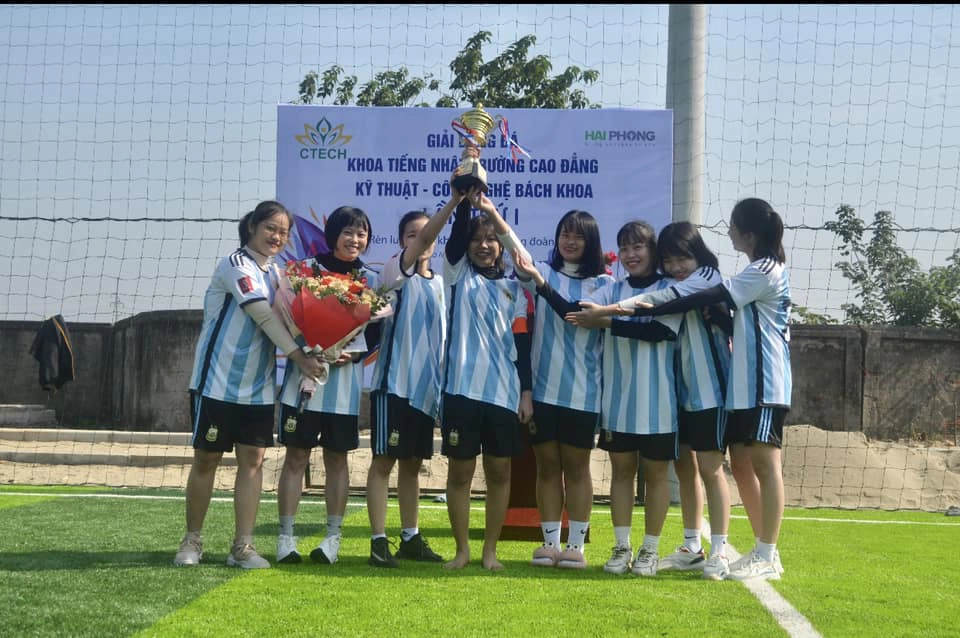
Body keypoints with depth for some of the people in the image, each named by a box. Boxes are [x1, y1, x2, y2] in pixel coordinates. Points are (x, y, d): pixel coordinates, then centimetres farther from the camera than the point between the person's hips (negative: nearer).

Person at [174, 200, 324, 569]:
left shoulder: (275, 273, 13)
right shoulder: (236, 265, -10)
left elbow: (284, 315, 11)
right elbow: (263, 315, -17)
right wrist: (298, 356, -20)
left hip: (258, 385, 6)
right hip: (218, 381, -6)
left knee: (253, 460, 0)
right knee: (206, 459, 2)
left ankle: (243, 546, 3)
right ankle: (192, 541, 15)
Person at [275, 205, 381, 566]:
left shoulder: (372, 281, 9)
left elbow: (377, 336, 9)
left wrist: (354, 354, -10)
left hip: (346, 382, 2)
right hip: (303, 376, -2)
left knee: (336, 457, 6)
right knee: (296, 455, 0)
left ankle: (333, 537, 12)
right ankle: (286, 536, 4)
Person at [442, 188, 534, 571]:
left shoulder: (514, 289, 13)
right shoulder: (459, 274, 10)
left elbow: (523, 342, 9)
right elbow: (457, 233, -9)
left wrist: (527, 391, 1)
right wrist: (467, 200, -26)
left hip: (505, 392, 2)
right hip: (462, 387, -2)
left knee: (499, 471, 5)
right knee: (460, 471, 2)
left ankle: (490, 550, 14)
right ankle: (462, 549, 12)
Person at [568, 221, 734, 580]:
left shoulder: (708, 277, -8)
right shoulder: (673, 289, 15)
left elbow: (659, 300, -18)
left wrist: (605, 311, -24)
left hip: (710, 388, -7)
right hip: (682, 389, 8)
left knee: (709, 469, -7)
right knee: (684, 466, 10)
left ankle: (719, 552, -2)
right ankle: (691, 549, 18)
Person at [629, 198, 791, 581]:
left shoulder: (765, 270, -12)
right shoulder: (759, 270, 18)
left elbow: (708, 299, -18)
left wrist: (647, 311, -19)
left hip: (764, 385, -10)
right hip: (743, 385, 10)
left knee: (764, 464, -6)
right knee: (741, 465, 10)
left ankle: (768, 557, -3)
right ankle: (762, 549, 17)